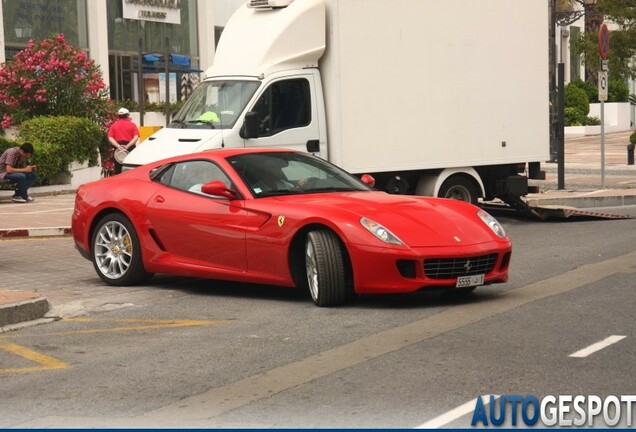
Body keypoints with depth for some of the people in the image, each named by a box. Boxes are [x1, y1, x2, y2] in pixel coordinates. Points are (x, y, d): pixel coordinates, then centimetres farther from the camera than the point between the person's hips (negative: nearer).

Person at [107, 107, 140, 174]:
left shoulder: (114, 125, 10)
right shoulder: (132, 125, 6)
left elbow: (110, 138, -3)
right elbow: (136, 137, -7)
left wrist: (118, 146, -13)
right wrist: (127, 146, -15)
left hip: (118, 150, 1)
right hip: (130, 149, -1)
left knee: (118, 171, 4)